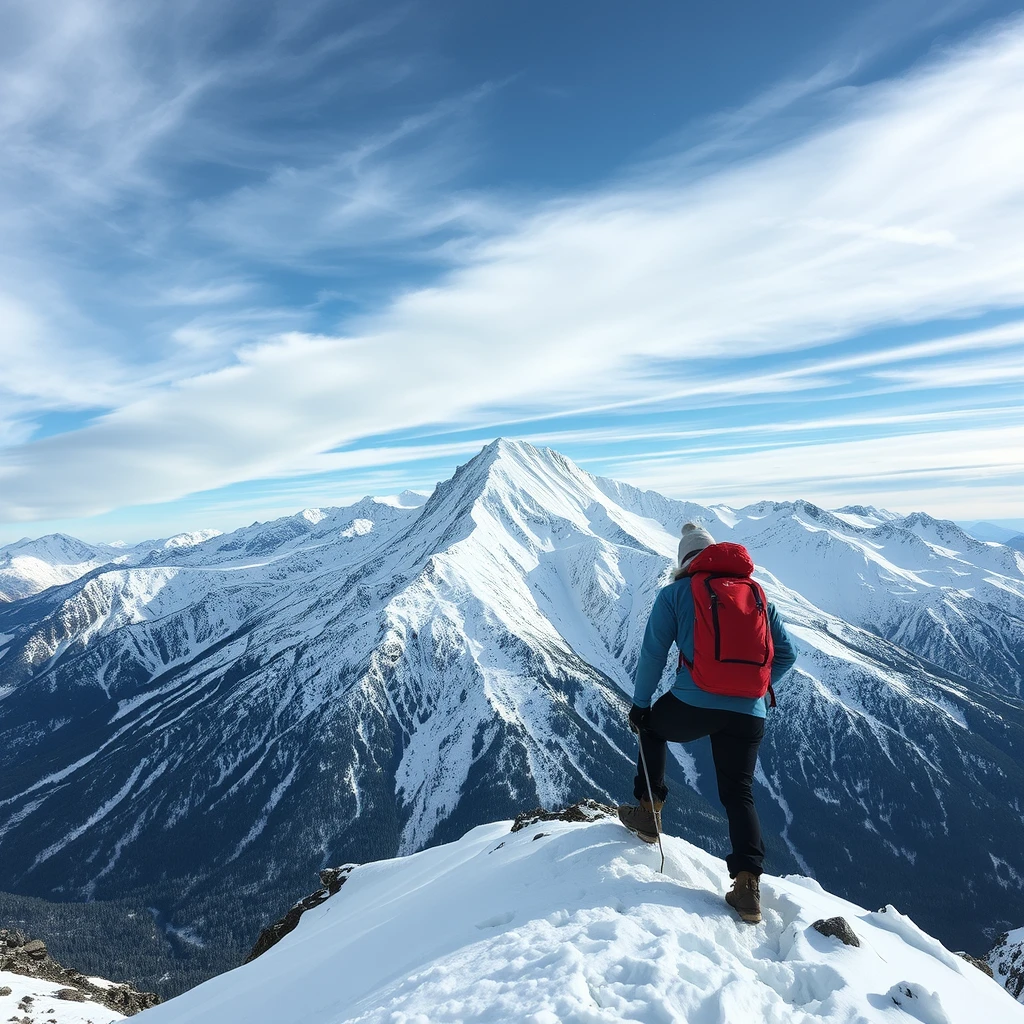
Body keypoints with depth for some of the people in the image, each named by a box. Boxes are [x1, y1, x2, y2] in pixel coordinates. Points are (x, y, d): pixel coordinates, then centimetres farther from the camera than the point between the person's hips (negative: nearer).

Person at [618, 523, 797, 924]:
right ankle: (748, 884, 6)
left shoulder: (676, 593, 5)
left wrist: (640, 704, 12)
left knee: (651, 728, 28)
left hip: (693, 704, -3)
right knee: (739, 793, 18)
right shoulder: (758, 594, 16)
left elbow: (653, 654, 3)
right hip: (750, 713, 3)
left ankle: (649, 811, 27)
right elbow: (786, 654, 15)